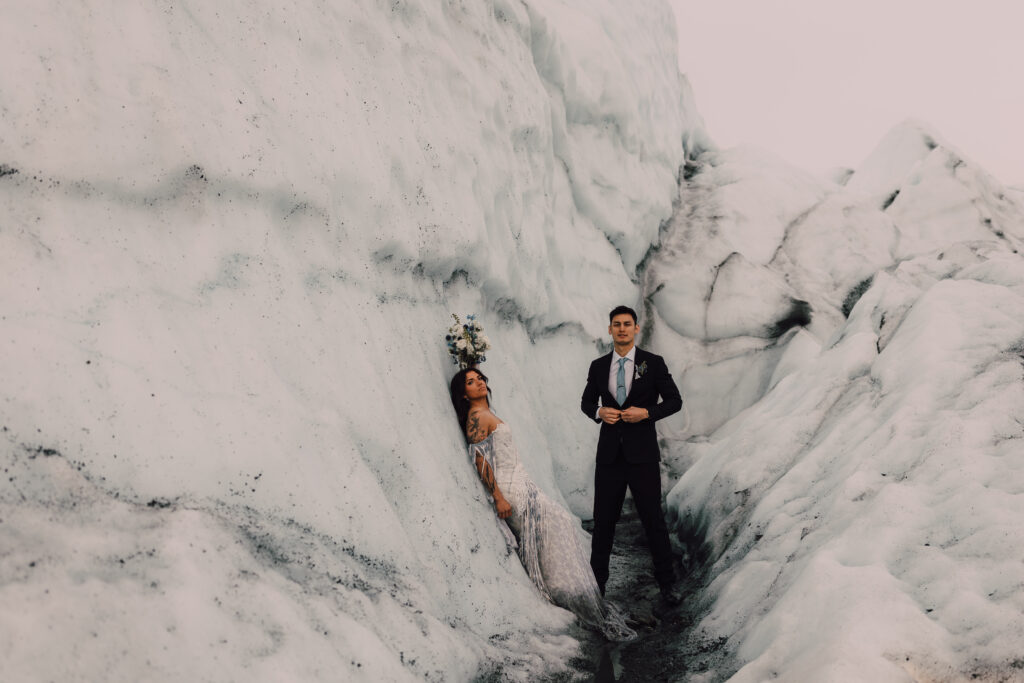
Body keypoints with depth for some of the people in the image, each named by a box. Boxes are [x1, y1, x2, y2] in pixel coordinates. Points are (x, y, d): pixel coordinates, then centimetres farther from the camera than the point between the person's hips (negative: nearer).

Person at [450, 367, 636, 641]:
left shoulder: (486, 415, 16)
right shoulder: (477, 417, -14)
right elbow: (480, 461, -20)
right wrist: (499, 498, -22)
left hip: (521, 484, 10)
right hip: (511, 489, -10)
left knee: (563, 524, 10)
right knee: (557, 529, -7)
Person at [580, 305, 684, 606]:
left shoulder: (653, 363, 0)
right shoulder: (598, 366, 8)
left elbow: (674, 401, 2)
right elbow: (586, 402, 17)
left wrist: (647, 413, -14)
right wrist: (600, 412, -5)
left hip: (642, 454, -2)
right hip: (609, 454, 3)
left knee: (653, 519, 1)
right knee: (603, 520, 8)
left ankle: (666, 583, 12)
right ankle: (597, 581, 20)